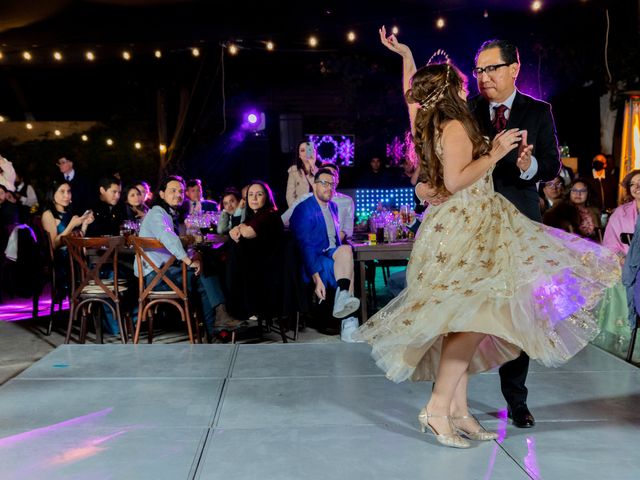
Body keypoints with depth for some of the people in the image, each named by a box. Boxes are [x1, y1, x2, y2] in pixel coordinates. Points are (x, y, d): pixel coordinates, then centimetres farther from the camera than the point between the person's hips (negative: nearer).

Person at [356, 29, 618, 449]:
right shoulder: (455, 127, -10)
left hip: (463, 229, 10)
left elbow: (413, 94, 33)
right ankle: (439, 407, -13)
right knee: (477, 313, -15)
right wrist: (494, 155, -14)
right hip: (463, 229, -10)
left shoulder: (430, 122, 14)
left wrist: (406, 54, 38)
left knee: (467, 319, 8)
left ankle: (458, 409, 11)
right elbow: (455, 181, -19)